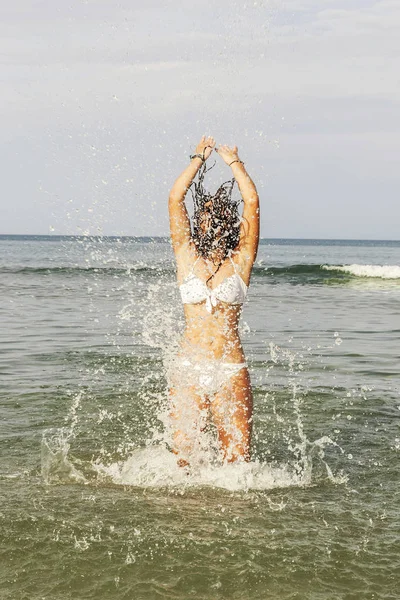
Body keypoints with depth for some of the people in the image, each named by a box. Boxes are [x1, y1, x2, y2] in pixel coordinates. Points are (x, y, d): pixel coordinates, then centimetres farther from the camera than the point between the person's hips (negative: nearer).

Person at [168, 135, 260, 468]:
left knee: (237, 459, 0)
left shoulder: (240, 261, 6)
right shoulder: (187, 256, 8)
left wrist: (233, 161, 11)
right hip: (189, 369, 0)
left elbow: (252, 202, -1)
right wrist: (199, 158, 10)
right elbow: (175, 198, 3)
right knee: (183, 455, -2)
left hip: (231, 371, 0)